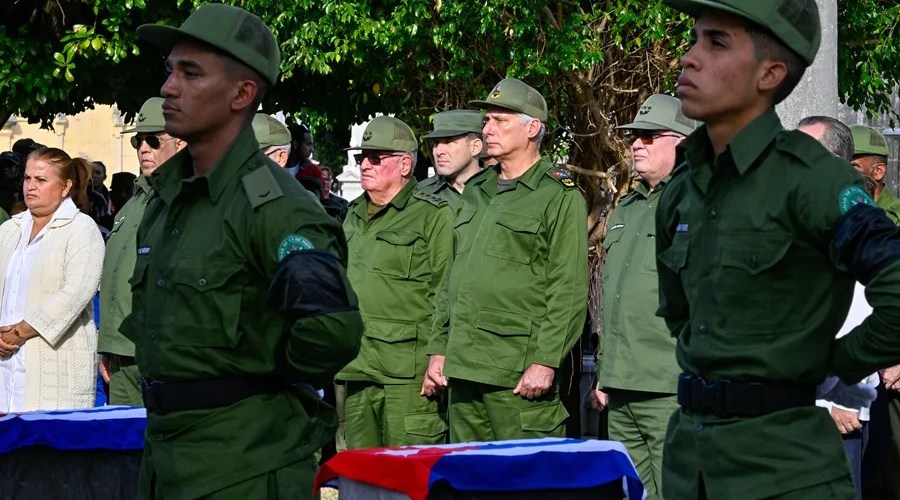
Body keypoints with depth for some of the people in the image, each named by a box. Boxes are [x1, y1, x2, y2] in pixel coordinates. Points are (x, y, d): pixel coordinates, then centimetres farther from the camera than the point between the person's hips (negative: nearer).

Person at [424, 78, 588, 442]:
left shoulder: (560, 197, -4)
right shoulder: (475, 192, 20)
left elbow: (569, 292, -10)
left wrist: (545, 361, -16)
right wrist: (438, 348, 17)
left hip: (520, 373, -8)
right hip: (463, 366, 8)